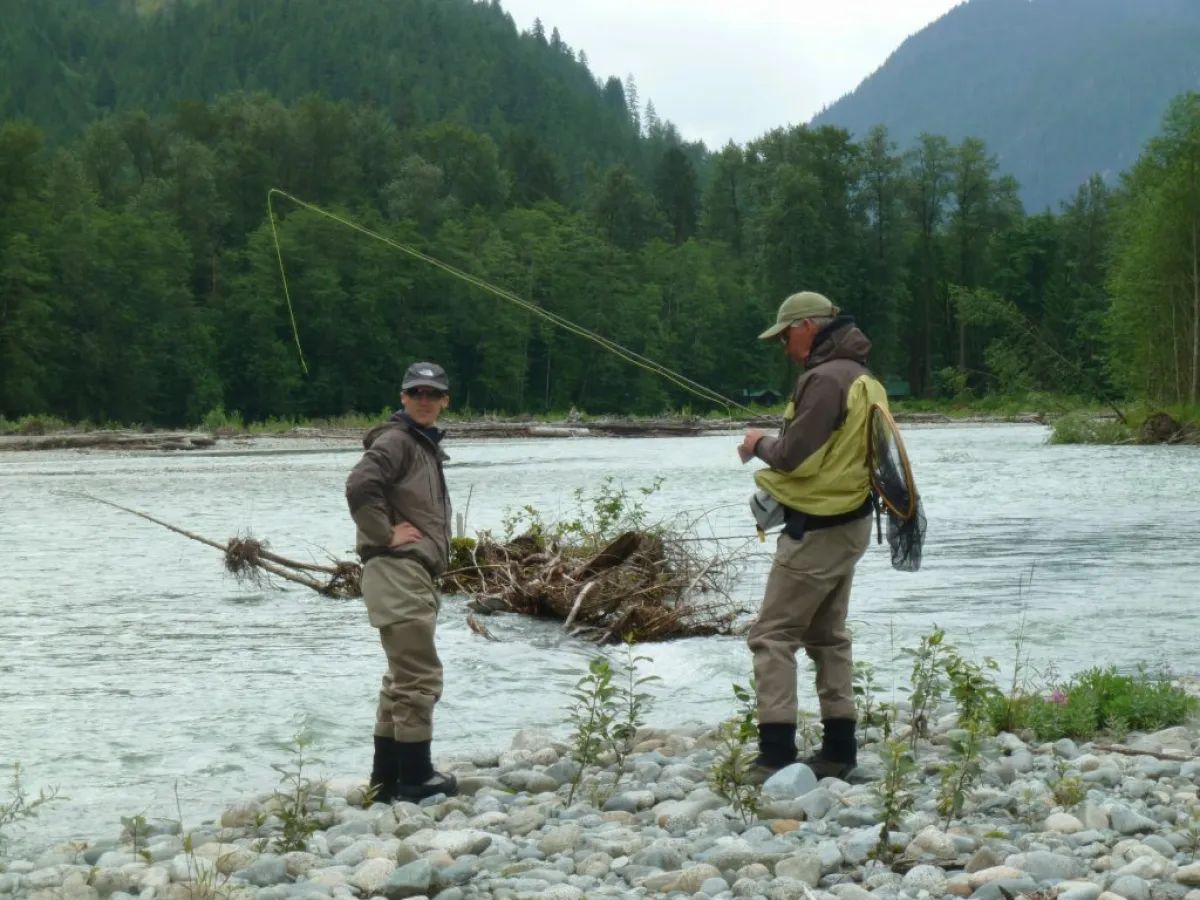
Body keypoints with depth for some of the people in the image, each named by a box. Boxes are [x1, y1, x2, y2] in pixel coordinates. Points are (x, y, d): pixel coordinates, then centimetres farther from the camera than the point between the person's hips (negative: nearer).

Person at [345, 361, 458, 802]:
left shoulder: (426, 444, 19)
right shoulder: (396, 440, -11)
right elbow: (359, 486, -27)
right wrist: (386, 535, -19)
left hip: (416, 574, 11)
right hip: (398, 572, -11)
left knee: (403, 678, 15)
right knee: (420, 676, -8)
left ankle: (387, 778, 22)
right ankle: (415, 776, -1)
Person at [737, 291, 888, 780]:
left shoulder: (824, 378, -18)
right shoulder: (860, 377, 14)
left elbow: (795, 456, -21)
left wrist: (760, 443, -2)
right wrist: (772, 449, 8)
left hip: (816, 529, -10)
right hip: (850, 523, 10)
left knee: (773, 636, -6)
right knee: (828, 636, 17)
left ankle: (776, 752, -10)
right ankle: (839, 748, 18)